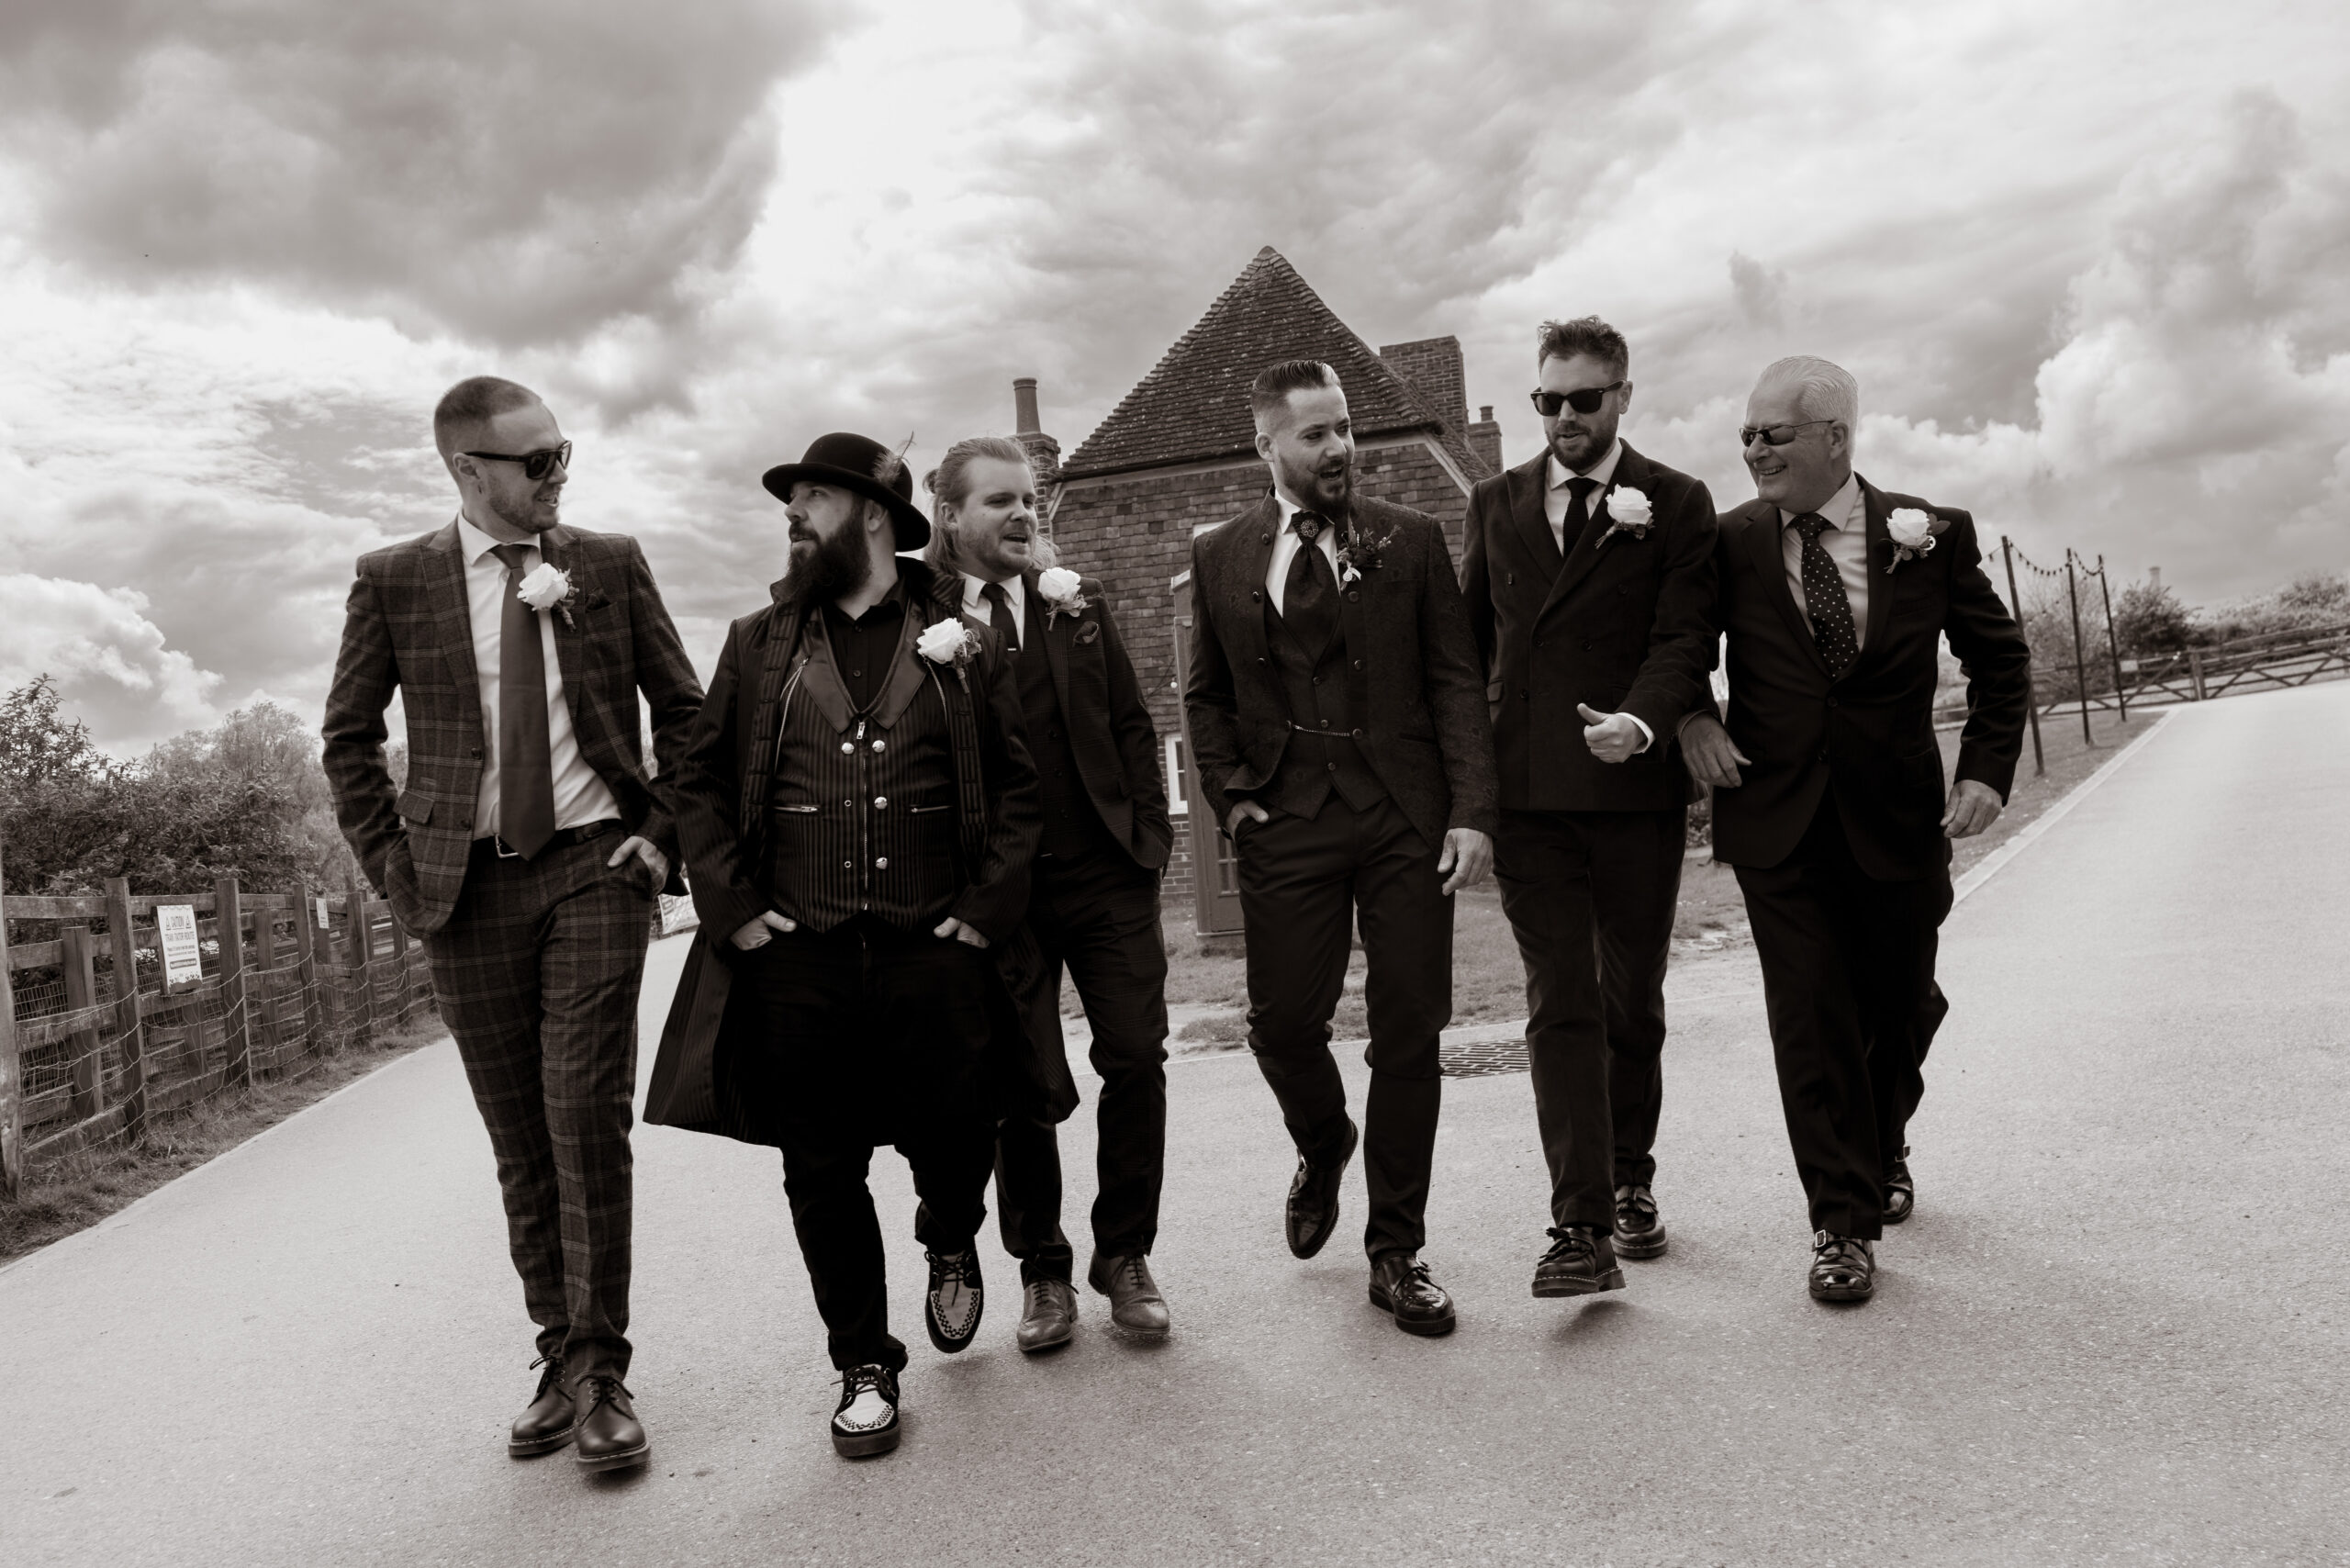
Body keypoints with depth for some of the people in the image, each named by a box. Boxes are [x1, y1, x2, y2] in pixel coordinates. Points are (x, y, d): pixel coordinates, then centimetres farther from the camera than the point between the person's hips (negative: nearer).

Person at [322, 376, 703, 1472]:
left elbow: (683, 707, 11)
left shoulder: (610, 563, 4)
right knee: (518, 1137, 6)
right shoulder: (394, 581, 3)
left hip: (594, 867, -1)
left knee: (587, 1117, -8)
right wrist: (394, 868, 1)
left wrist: (663, 832, 2)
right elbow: (349, 737, 10)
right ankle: (560, 1359, 18)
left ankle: (599, 1374, 2)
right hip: (468, 886, 1)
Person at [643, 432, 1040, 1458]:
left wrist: (988, 905, -2)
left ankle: (951, 1247, 41)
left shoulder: (962, 641, 6)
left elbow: (1018, 784, 7)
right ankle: (866, 1368, 24)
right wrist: (732, 906, 1)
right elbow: (699, 784, 10)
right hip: (795, 960, 2)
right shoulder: (758, 645, 10)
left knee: (952, 1141, 4)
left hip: (932, 952, -1)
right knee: (821, 1173, 6)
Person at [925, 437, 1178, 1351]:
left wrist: (1148, 839, 4)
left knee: (1136, 1058, 2)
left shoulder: (1080, 601, 10)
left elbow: (1132, 725, 11)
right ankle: (1042, 1271, 22)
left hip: (1106, 871, 3)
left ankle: (1125, 1257, 20)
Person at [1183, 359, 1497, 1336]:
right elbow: (1206, 696, 15)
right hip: (1287, 822, 1)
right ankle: (1323, 1148, 35)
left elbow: (1456, 681, 2)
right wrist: (1233, 799, 1)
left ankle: (1396, 1254, 18)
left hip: (1406, 818, 0)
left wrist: (1472, 811, -7)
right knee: (1282, 1021, -1)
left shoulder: (1410, 541, 5)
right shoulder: (1219, 557, 8)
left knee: (1408, 1035, 2)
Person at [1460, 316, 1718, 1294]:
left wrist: (1641, 721, -25)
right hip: (1527, 793, 1)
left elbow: (1685, 638, -6)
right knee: (1560, 1010, -4)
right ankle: (1581, 1228, -4)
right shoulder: (1496, 503, 12)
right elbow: (1469, 637, 16)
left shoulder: (1676, 505, 3)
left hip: (1634, 785, -1)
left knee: (1632, 1002, 12)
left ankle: (1629, 1182, 31)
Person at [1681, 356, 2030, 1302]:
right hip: (1777, 818, -1)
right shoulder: (1730, 542, -1)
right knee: (1811, 1017, -3)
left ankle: (1883, 1150, 45)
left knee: (1899, 1006, 15)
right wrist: (1692, 717, -6)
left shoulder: (1931, 536, -2)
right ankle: (1843, 1221, 8)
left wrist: (1987, 768, -4)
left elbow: (2000, 661, 7)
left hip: (1897, 818, 1)